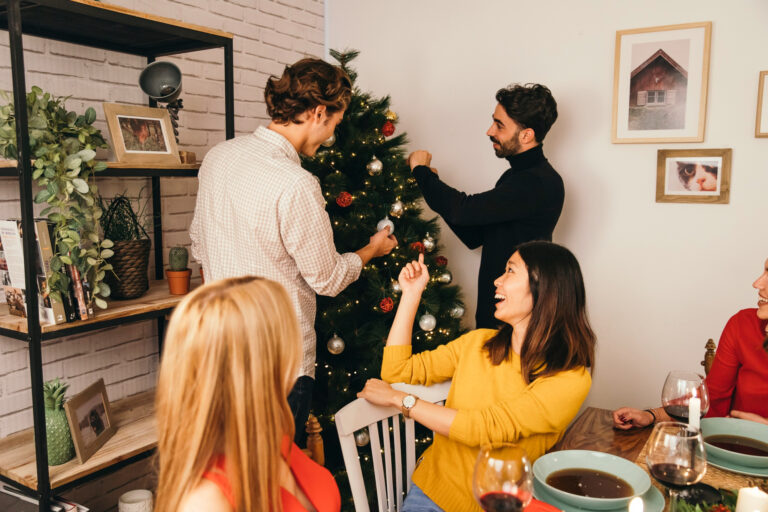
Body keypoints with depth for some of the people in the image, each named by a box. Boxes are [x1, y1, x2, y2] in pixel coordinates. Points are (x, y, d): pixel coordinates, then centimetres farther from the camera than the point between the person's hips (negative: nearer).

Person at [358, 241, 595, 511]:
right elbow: (397, 371, 6)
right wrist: (411, 294, 5)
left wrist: (399, 398, -11)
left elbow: (483, 428, -20)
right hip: (432, 490, 2)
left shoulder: (571, 379, -13)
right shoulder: (477, 342, 5)